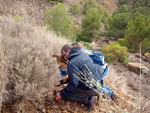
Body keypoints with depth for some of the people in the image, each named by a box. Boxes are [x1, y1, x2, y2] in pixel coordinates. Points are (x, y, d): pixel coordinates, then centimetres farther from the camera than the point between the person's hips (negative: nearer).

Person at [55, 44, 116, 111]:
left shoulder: (72, 63, -20)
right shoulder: (82, 54, 8)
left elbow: (73, 84, -22)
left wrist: (61, 94, -12)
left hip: (90, 89, -8)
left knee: (65, 95, -1)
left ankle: (88, 99, -6)